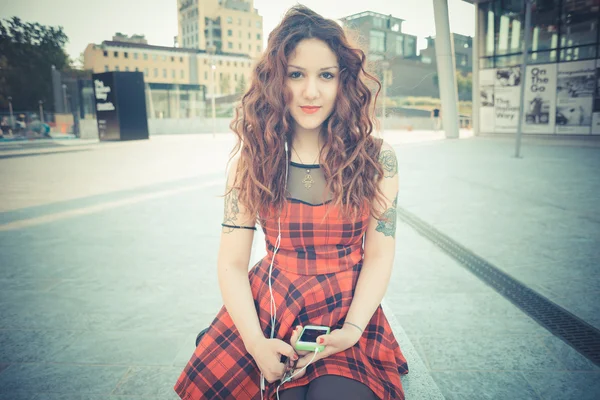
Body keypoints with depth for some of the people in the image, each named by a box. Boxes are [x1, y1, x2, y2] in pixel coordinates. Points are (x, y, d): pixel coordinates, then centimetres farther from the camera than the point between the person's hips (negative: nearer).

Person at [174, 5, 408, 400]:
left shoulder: (375, 157, -4)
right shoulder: (252, 159, -3)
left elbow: (379, 256, -2)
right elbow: (232, 263, -5)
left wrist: (351, 330, -15)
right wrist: (255, 342, -17)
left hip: (346, 318, 0)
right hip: (265, 312, 1)